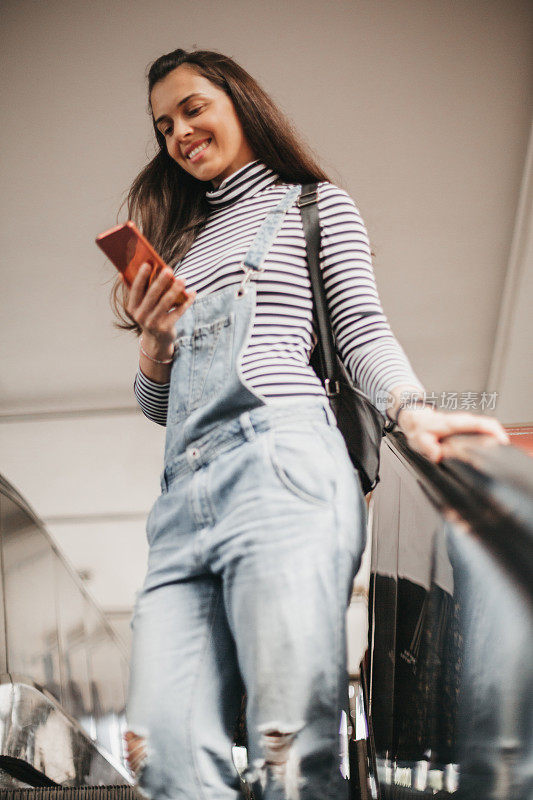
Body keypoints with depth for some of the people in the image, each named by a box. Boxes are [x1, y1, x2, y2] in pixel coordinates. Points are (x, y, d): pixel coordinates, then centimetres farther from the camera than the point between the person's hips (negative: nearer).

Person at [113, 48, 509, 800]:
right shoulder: (183, 241, 31)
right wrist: (154, 343, 6)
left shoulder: (315, 204, 20)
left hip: (279, 455, -5)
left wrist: (412, 408, -15)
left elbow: (363, 331, 7)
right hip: (186, 486, 5)